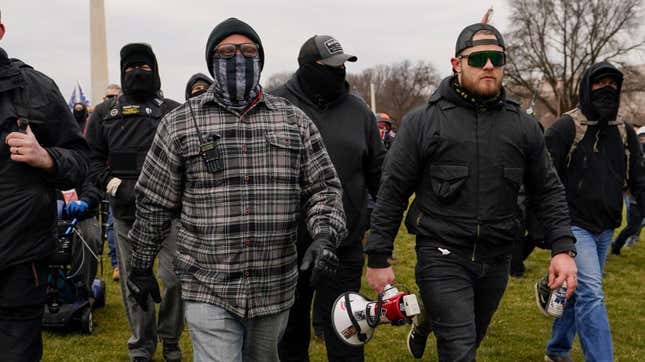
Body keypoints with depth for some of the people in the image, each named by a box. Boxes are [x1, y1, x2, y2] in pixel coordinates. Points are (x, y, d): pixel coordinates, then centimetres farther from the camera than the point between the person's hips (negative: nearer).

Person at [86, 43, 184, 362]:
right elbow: (92, 157, 9)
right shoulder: (105, 113, 12)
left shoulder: (173, 111, 7)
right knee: (133, 279, 9)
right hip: (126, 210, 2)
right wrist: (114, 185, -6)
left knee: (174, 276, -5)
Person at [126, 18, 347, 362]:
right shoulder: (180, 123, -1)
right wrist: (142, 267, 8)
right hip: (208, 289, -2)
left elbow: (323, 188, 4)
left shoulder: (294, 120, 4)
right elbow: (154, 203, 4)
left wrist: (324, 236, -13)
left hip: (275, 288, 3)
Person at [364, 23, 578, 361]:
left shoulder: (524, 126, 2)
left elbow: (548, 191, 8)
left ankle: (429, 322, 53)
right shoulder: (422, 122, -7)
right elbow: (392, 193, -5)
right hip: (442, 257, -4)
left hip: (496, 261, 4)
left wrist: (563, 249, -3)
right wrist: (378, 258, -6)